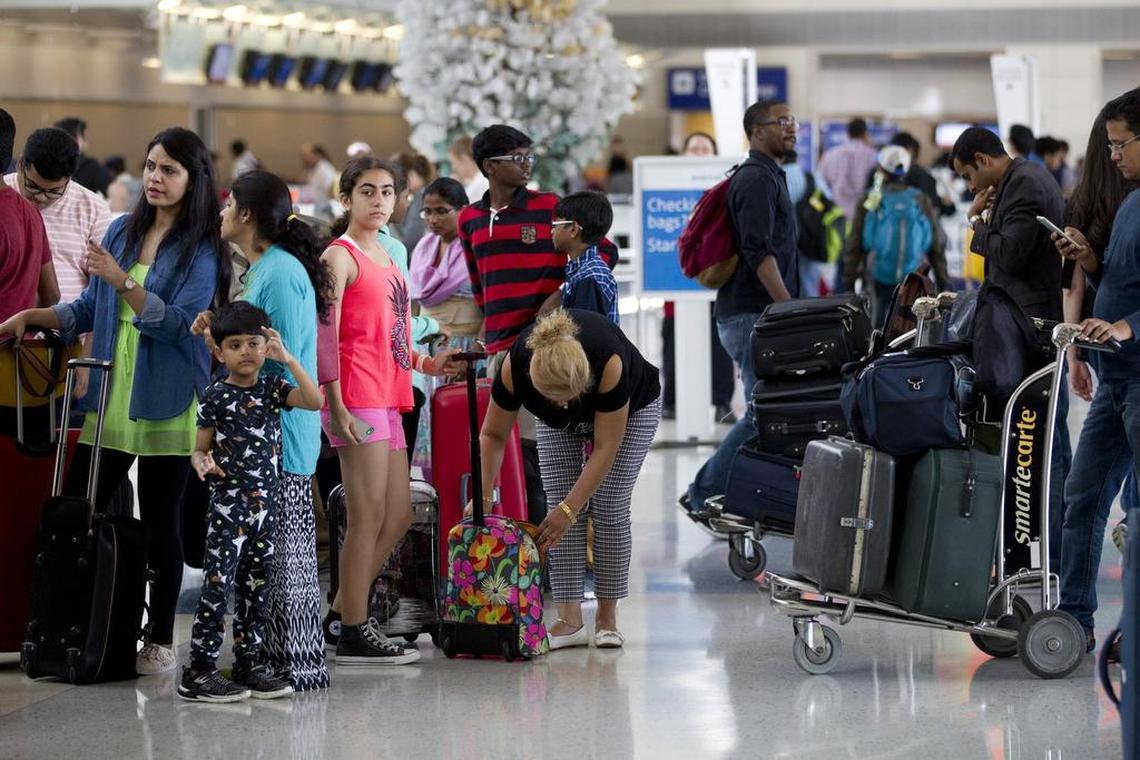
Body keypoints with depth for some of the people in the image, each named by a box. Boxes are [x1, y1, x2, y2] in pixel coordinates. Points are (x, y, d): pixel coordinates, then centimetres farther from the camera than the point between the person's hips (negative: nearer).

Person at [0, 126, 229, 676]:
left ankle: (160, 641, 11)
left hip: (164, 404, -5)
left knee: (159, 523, 2)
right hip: (109, 398, 5)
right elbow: (91, 309, 18)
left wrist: (122, 281, -24)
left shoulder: (202, 250, -5)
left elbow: (177, 322, -16)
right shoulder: (122, 231, 11)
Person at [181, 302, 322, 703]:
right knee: (218, 585, -8)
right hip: (228, 504, -4)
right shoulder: (216, 396, -1)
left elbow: (315, 401, -9)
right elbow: (200, 449, 2)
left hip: (266, 504, 4)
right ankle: (198, 672, -7)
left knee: (256, 588, 9)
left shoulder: (273, 388, 7)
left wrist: (288, 359, -14)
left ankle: (249, 665, 17)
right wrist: (202, 463, -22)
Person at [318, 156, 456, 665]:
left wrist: (425, 363, 15)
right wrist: (335, 407, -19)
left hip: (387, 399, 9)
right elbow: (327, 336, -13)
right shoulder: (341, 255, -7)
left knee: (398, 516, 12)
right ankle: (354, 632, 1)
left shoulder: (386, 256, 19)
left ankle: (341, 615, 21)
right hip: (357, 399, -9)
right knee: (369, 517, -6)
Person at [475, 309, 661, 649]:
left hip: (632, 406, -3)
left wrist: (569, 508, -36)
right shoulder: (515, 368, -36)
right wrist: (483, 496, -28)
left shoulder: (610, 363, -44)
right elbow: (493, 434, -20)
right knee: (559, 504, -10)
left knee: (610, 508, -11)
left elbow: (604, 449, -35)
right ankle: (570, 620, -8)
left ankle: (607, 617, -1)